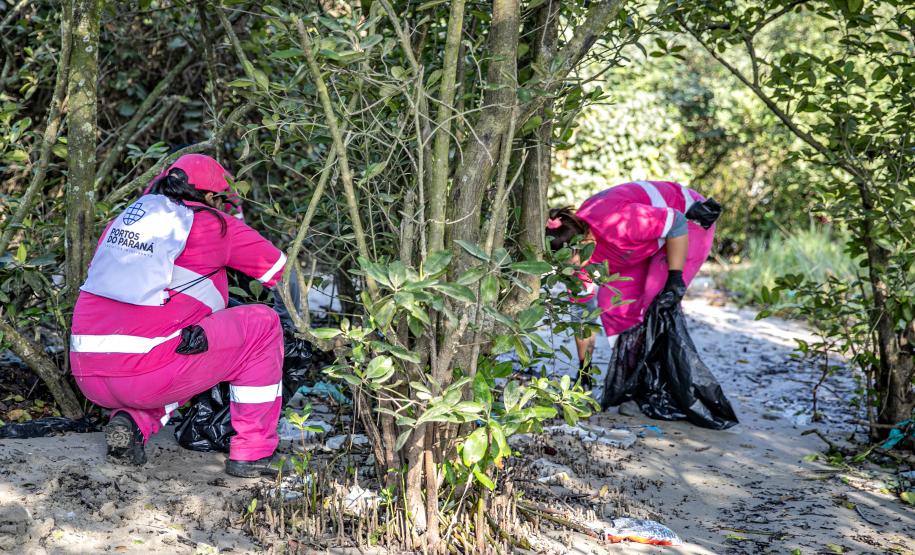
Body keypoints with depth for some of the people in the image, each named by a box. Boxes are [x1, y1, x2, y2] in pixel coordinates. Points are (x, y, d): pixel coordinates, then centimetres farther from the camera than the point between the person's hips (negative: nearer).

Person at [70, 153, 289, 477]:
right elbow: (276, 267, 16)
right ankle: (253, 453, 11)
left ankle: (134, 422, 8)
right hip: (148, 373, -7)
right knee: (262, 324, 11)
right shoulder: (211, 223, 6)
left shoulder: (121, 221, 21)